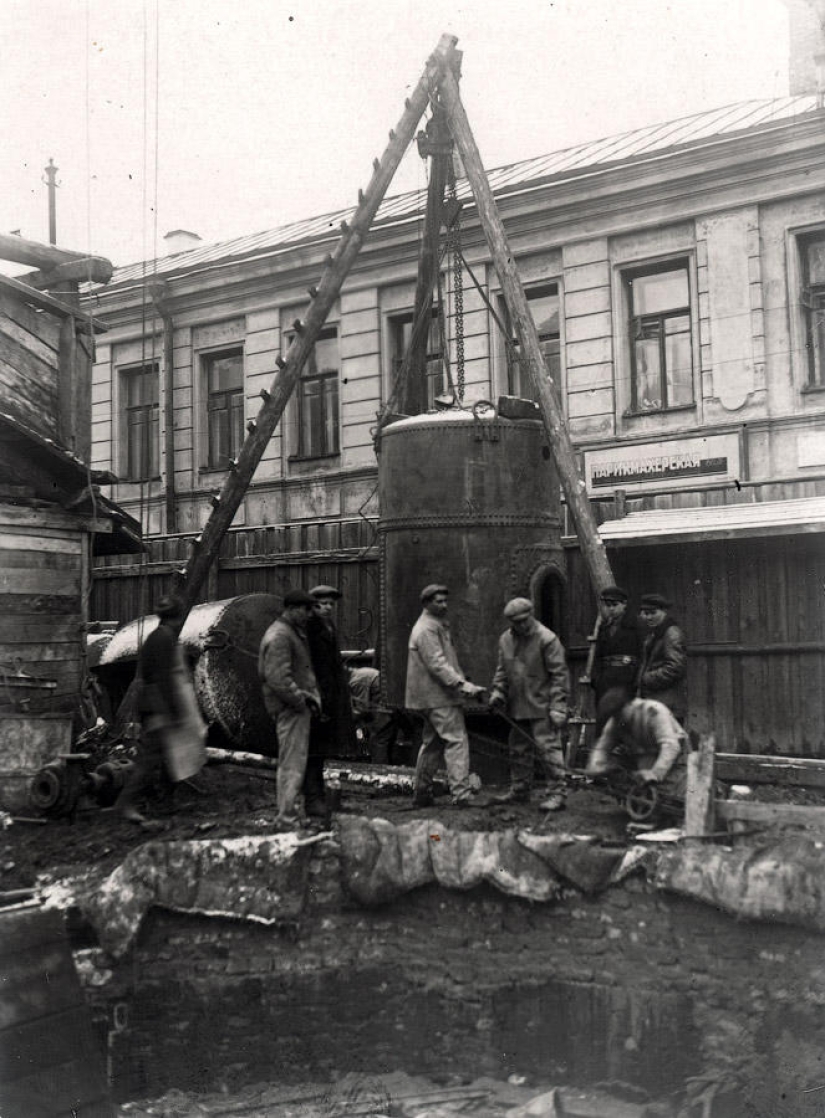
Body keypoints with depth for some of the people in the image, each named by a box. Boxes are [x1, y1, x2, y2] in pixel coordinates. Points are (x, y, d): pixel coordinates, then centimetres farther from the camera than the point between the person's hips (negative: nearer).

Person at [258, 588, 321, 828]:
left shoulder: (296, 633, 16)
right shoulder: (279, 637, -18)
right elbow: (278, 679, -25)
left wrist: (313, 697, 7)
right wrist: (301, 701, -16)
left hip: (298, 707, 11)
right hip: (290, 709, -11)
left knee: (289, 763, 17)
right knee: (293, 765, -8)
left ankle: (288, 813, 27)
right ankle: (288, 819, -4)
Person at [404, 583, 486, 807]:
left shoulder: (439, 625, 20)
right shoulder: (426, 629, -14)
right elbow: (437, 664, -22)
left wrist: (464, 684, 15)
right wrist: (462, 685, -28)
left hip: (432, 697, 11)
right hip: (438, 697, -11)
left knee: (433, 743, 14)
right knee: (457, 740, -13)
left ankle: (421, 793, 20)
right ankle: (461, 793, -17)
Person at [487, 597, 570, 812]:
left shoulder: (547, 639, -12)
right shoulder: (505, 639, 8)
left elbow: (559, 674, -13)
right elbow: (502, 669, 20)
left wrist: (558, 706, -16)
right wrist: (498, 690, 4)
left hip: (542, 707, -7)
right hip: (516, 706, 7)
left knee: (548, 747, -9)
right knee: (518, 749, 15)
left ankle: (557, 793, -4)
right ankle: (519, 790, 28)